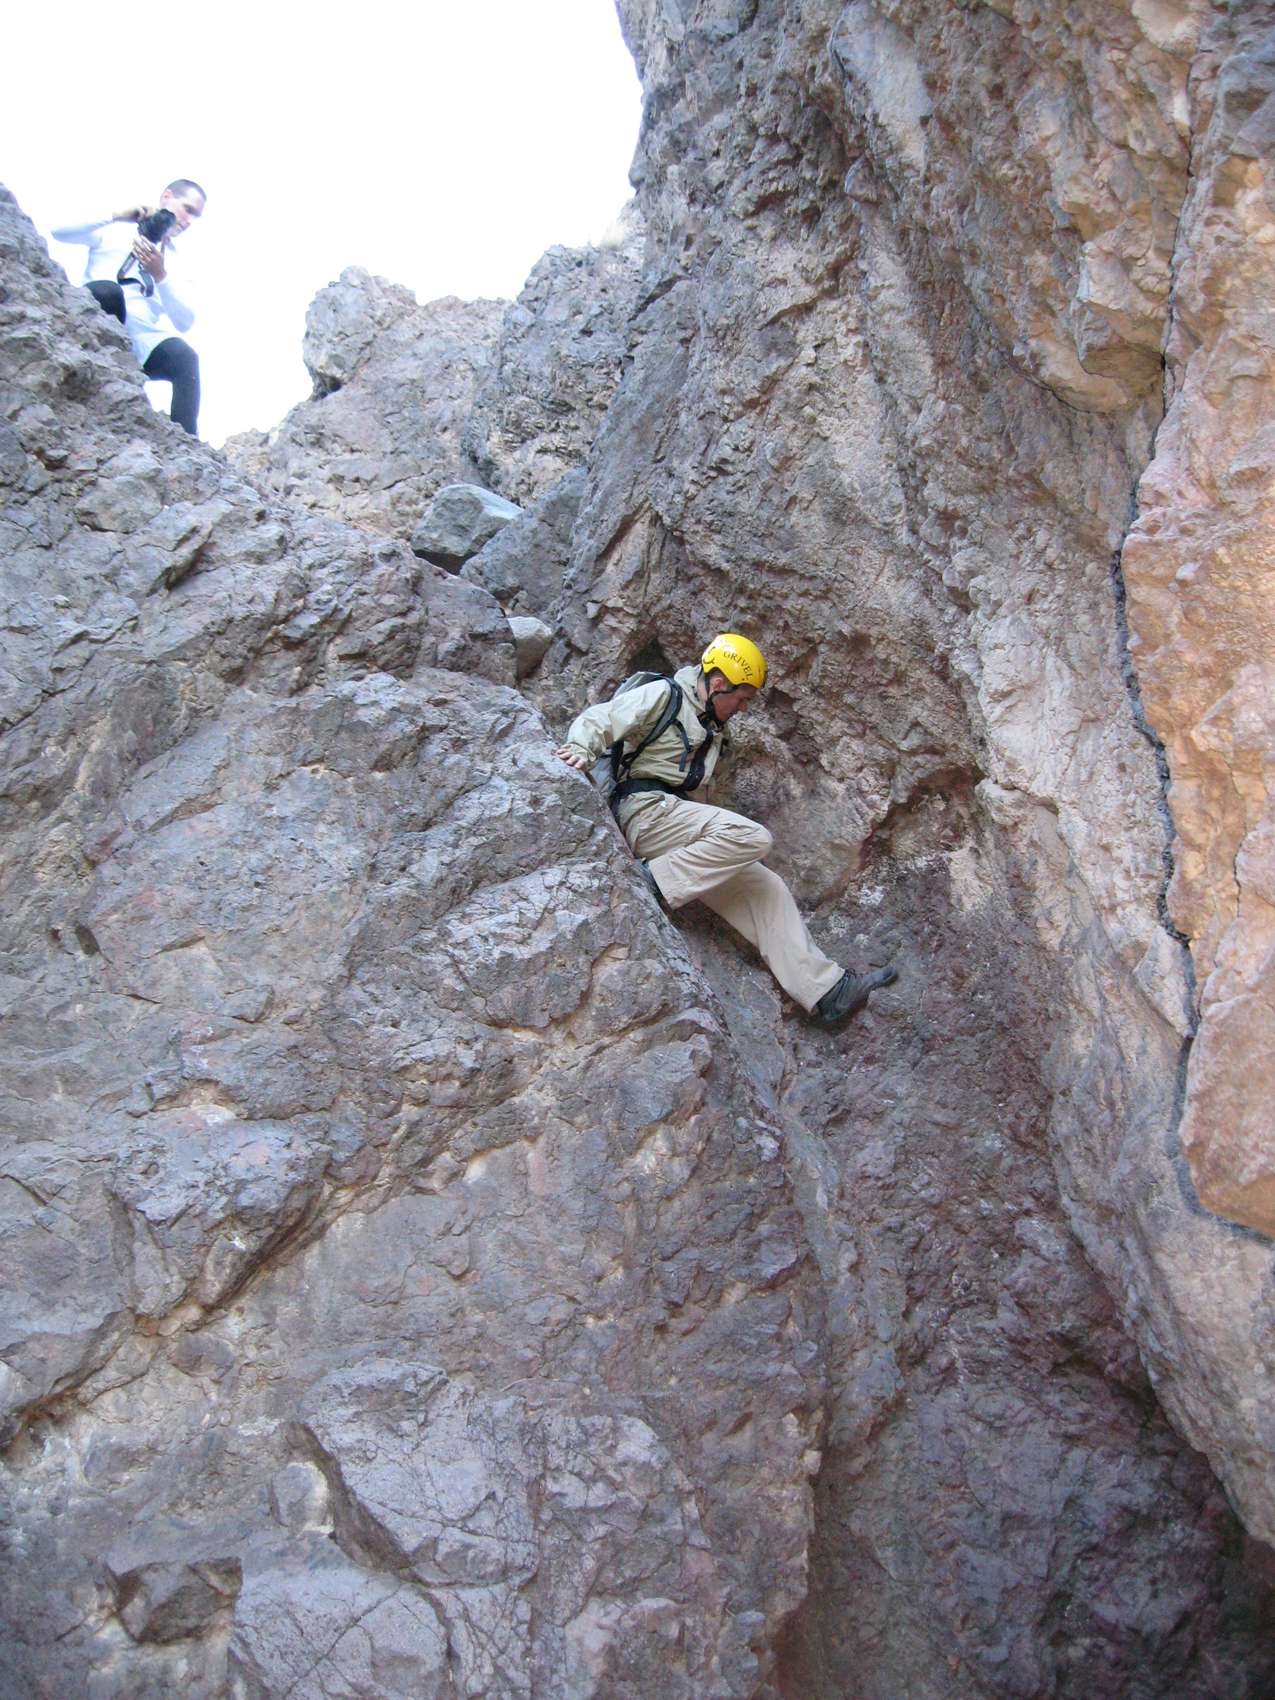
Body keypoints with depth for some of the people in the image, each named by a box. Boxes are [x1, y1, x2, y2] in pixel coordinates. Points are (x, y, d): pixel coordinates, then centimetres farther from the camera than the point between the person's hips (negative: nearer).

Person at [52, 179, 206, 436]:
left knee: (184, 357, -29)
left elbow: (184, 322, 7)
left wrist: (160, 275, -8)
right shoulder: (114, 230, 16)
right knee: (107, 290, -33)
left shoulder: (175, 259, 22)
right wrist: (116, 216, -9)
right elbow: (57, 231, -1)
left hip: (144, 342, 2)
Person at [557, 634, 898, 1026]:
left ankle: (825, 990, -4)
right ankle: (653, 880, -26)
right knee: (753, 837, -27)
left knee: (764, 887, -1)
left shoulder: (712, 728, 26)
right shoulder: (662, 696, 0)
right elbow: (597, 720, -7)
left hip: (673, 815, 9)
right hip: (646, 808, -9)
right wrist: (581, 750, -27)